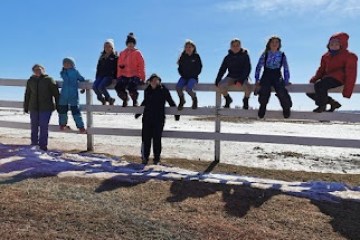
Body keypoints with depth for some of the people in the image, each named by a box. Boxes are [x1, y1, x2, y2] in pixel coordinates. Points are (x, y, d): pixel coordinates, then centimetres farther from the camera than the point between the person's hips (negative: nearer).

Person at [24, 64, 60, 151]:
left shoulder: (49, 80, -1)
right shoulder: (30, 81, 10)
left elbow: (56, 93, -2)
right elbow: (27, 95, 15)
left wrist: (58, 106, -4)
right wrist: (25, 107, 14)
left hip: (46, 108, -4)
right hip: (33, 108, 4)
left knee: (44, 126, -6)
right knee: (34, 126, 10)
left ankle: (43, 146, 2)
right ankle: (34, 144, 22)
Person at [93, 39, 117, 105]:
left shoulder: (115, 57, 5)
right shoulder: (102, 57, 21)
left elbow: (117, 68, -1)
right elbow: (98, 67, 23)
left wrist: (115, 77, -12)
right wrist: (97, 77, 13)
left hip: (109, 76, -5)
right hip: (101, 75, 6)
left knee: (101, 87, -29)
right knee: (94, 86, -21)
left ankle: (109, 99, -7)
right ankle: (102, 99, -1)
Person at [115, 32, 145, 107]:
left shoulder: (137, 53, 6)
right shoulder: (122, 53, 16)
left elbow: (141, 66, 2)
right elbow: (119, 65, 16)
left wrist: (142, 78, -5)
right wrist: (119, 77, 7)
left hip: (135, 76, -3)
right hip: (124, 75, 4)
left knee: (131, 88, -31)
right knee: (118, 87, -22)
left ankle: (135, 100, 1)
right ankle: (125, 99, 9)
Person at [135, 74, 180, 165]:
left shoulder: (164, 90, -1)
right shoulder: (147, 90, 10)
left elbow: (171, 102, 5)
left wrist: (176, 114, 7)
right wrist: (138, 113, 36)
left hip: (159, 119, -3)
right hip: (147, 118, 3)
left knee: (157, 139, 0)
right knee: (146, 139, 2)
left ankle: (156, 158, 12)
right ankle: (145, 157, 12)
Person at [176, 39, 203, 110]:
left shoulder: (196, 56, 1)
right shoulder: (183, 57, 8)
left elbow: (199, 68, 0)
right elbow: (180, 68, 13)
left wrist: (192, 75, -9)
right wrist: (183, 74, -2)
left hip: (193, 77, -3)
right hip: (184, 77, 3)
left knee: (188, 88, -31)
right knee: (178, 87, -24)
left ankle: (194, 99, 1)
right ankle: (182, 100, 3)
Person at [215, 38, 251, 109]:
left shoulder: (245, 56, -1)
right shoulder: (228, 57, 5)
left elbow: (247, 69, -7)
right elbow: (222, 69, 6)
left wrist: (240, 80, -21)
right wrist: (217, 81, -7)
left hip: (242, 77, -2)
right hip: (231, 77, 2)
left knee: (248, 88, -33)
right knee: (221, 85, -29)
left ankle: (245, 100, 6)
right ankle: (228, 99, 5)